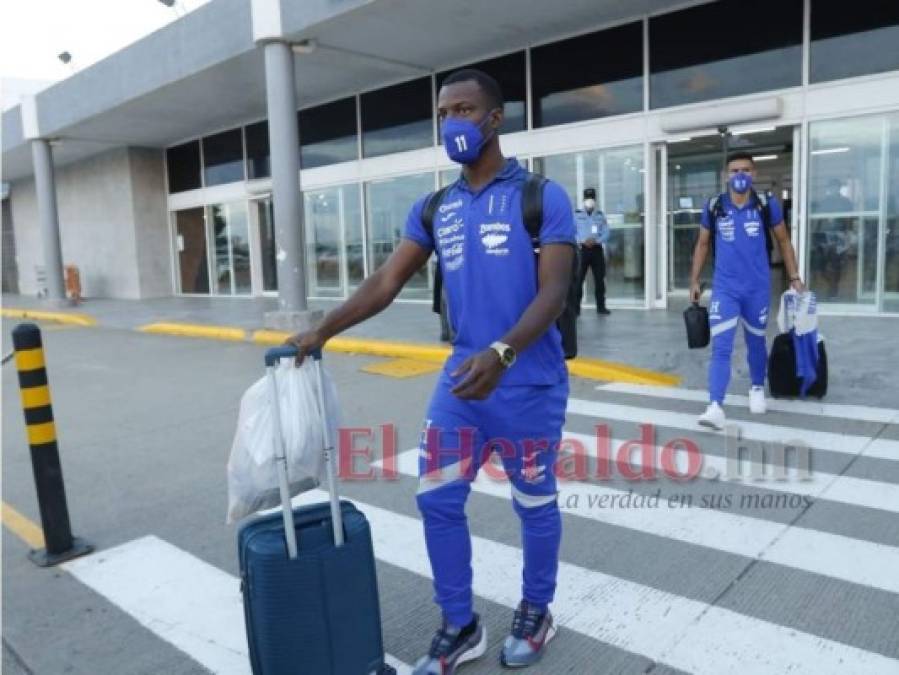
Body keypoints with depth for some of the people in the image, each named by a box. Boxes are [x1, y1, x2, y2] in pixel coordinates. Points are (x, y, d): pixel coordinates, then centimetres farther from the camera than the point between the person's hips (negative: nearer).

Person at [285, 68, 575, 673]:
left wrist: (501, 354, -31)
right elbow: (386, 282, 3)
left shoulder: (542, 198, -8)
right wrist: (322, 332, -8)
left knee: (535, 505, 12)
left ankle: (536, 614, 36)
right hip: (461, 380, 5)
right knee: (437, 501, 6)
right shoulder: (433, 209, 7)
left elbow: (553, 293, -16)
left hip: (530, 386, -4)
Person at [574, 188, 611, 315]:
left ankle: (601, 306, 12)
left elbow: (606, 234, 4)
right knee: (578, 279, -6)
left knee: (599, 279, 4)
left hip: (597, 250, 2)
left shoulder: (601, 215, 12)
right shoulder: (576, 215, 5)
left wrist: (595, 240, -14)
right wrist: (582, 241, -18)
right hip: (582, 249, -2)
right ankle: (576, 307, -2)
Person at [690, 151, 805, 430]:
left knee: (756, 341, 16)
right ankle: (715, 407, -14)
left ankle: (757, 388, 40)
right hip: (724, 288, 0)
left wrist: (795, 277, 6)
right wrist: (694, 281, 9)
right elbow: (702, 244, 10)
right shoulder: (714, 206, 0)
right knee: (720, 348, -10)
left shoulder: (767, 204, -2)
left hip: (757, 288, 1)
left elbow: (783, 241, 9)